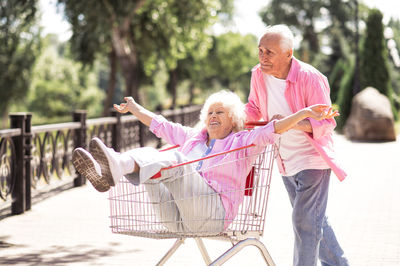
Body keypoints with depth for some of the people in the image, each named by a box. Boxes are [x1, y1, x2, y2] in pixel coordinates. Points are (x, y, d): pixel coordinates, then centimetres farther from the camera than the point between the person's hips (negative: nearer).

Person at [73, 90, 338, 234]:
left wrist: (306, 113, -14)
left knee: (173, 160, -30)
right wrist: (136, 109, 53)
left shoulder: (241, 142, 13)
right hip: (176, 218, 6)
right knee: (147, 154, -15)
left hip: (213, 214, -6)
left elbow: (274, 129, -1)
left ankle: (117, 168, -58)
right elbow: (160, 125, 42)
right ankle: (109, 172, -49)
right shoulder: (193, 138, 30)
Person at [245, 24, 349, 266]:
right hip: (286, 162, 7)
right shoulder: (259, 74, -5)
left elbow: (326, 123, -21)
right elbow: (254, 110, 13)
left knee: (305, 221, -10)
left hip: (312, 159, -7)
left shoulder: (310, 78, -23)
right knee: (315, 219, 20)